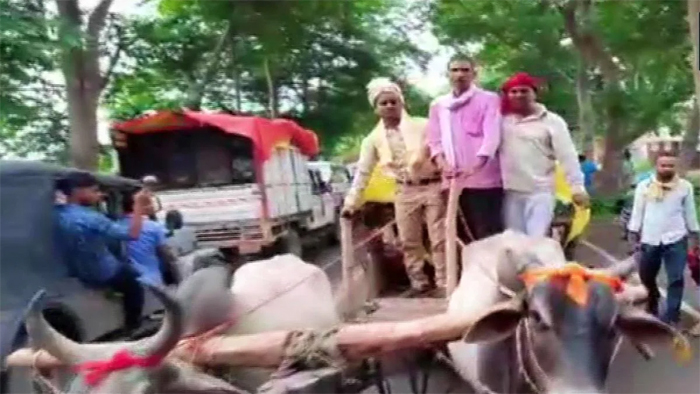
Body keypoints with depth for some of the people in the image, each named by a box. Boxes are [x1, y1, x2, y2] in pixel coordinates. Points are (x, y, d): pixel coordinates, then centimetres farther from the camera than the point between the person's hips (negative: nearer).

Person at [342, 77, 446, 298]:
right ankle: (418, 282, 24)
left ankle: (444, 283, 11)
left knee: (439, 238, 1)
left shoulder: (423, 125, -3)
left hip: (433, 186, -3)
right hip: (404, 192, 3)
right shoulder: (373, 139, 4)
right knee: (409, 242, 9)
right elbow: (362, 172, 6)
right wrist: (351, 201, 1)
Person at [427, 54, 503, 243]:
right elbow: (434, 140, 12)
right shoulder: (438, 105, 16)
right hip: (454, 181, 4)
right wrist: (442, 163, -9)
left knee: (489, 234, -6)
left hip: (484, 178, -4)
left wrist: (476, 166, -23)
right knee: (463, 236, 8)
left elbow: (492, 135, -8)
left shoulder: (488, 99, 4)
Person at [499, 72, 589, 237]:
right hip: (511, 192, 4)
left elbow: (567, 156, -4)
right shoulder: (503, 119, 9)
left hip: (540, 192, -4)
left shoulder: (551, 121, -1)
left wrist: (577, 187, -10)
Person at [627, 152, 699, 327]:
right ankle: (652, 306, 40)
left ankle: (671, 317, 6)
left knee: (676, 280, -2)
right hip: (650, 240, 1)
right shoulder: (644, 186, 0)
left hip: (675, 240, -1)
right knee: (646, 277, 14)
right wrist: (633, 236, 3)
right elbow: (637, 212, 4)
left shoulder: (685, 186, 0)